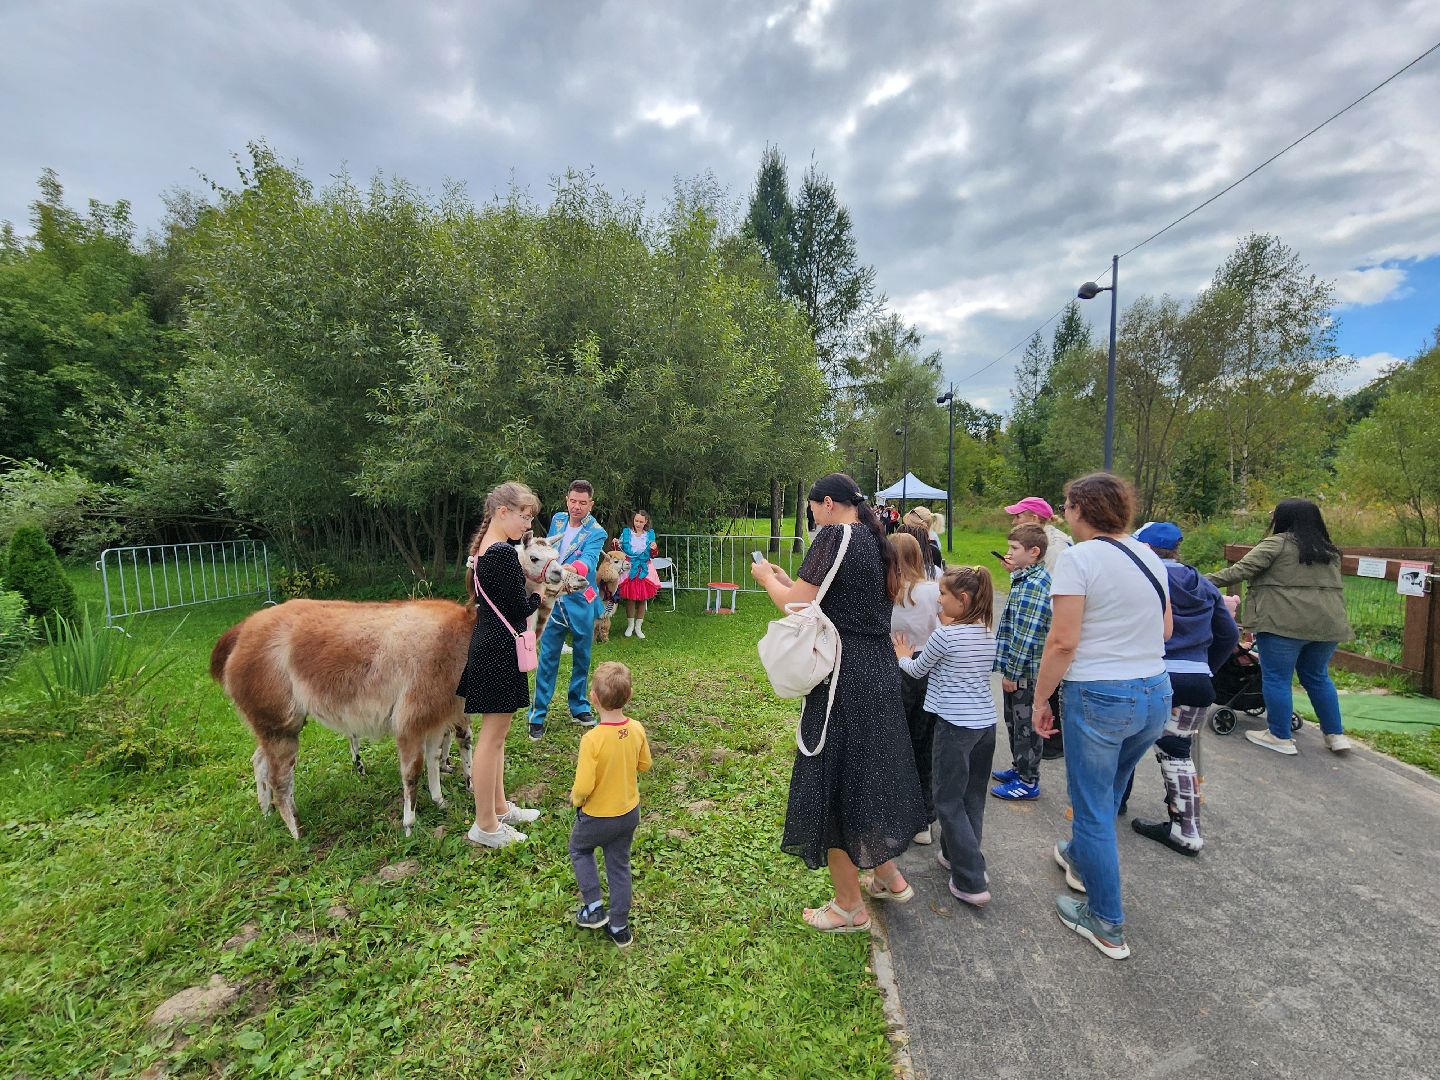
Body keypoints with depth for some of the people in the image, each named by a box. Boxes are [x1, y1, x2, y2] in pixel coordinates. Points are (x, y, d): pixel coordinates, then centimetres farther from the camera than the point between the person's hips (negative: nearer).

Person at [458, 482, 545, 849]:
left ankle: (499, 807, 34)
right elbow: (520, 608, -17)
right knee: (492, 736, 2)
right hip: (500, 651, -10)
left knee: (495, 734, 19)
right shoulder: (504, 554, -21)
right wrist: (540, 595, 1)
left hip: (486, 646, 10)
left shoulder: (482, 548, 9)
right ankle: (485, 825, 16)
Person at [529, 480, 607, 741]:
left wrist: (574, 569, -52)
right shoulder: (557, 520, 3)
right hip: (553, 600, 2)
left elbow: (589, 558, -31)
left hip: (580, 602, -2)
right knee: (547, 658, 1)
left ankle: (579, 708, 30)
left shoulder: (596, 533, -11)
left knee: (581, 658, 12)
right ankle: (538, 715, 11)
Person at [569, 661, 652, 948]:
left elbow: (583, 787, -27)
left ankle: (593, 908, 26)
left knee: (579, 850, 27)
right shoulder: (637, 729, -16)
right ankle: (620, 927, 34)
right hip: (630, 812, 4)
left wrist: (575, 799, -6)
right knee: (620, 864, 22)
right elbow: (644, 765, 1)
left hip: (597, 816, -4)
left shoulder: (592, 739, -32)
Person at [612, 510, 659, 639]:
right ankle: (630, 625, 18)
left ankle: (638, 627, 17)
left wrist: (654, 549, -13)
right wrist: (615, 544, -14)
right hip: (629, 569, -1)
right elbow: (619, 551, 6)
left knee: (642, 599, 5)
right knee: (630, 598, 1)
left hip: (644, 570, 1)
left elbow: (652, 556, 8)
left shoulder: (650, 534, 5)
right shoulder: (626, 532, 2)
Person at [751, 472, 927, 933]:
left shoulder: (835, 536, -15)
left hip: (844, 676, -9)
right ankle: (888, 876, 41)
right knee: (870, 772, 24)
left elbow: (796, 605, -18)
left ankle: (849, 908, 23)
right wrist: (788, 580, 15)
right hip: (880, 670, 9)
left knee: (834, 782, 6)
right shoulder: (875, 540, 11)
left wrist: (767, 578, 1)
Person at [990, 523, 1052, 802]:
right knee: (1015, 720, 21)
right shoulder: (1029, 578, 9)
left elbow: (1025, 635, -25)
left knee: (1025, 724, 5)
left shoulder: (1033, 585, -22)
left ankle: (1028, 781, 19)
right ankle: (1019, 767, 37)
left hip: (1024, 670, -10)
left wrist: (1011, 672, -21)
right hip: (1019, 668, 10)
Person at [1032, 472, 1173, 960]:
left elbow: (1063, 643, -20)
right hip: (1155, 695, 8)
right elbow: (1165, 630, 16)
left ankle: (1106, 925, 23)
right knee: (1108, 791, 28)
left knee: (1094, 808, 9)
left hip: (1098, 696, -8)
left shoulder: (1079, 557, -16)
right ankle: (1080, 858, 52)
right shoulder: (1148, 555, 6)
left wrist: (1041, 699, -9)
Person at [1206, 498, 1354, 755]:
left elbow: (1240, 571, -13)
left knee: (1276, 678, 2)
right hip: (1327, 623, 8)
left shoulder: (1276, 544, -6)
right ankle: (1336, 735, 25)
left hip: (1284, 622, -7)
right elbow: (1332, 587, 23)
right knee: (1317, 678, 20)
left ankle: (1280, 737, 9)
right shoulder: (1329, 551, 17)